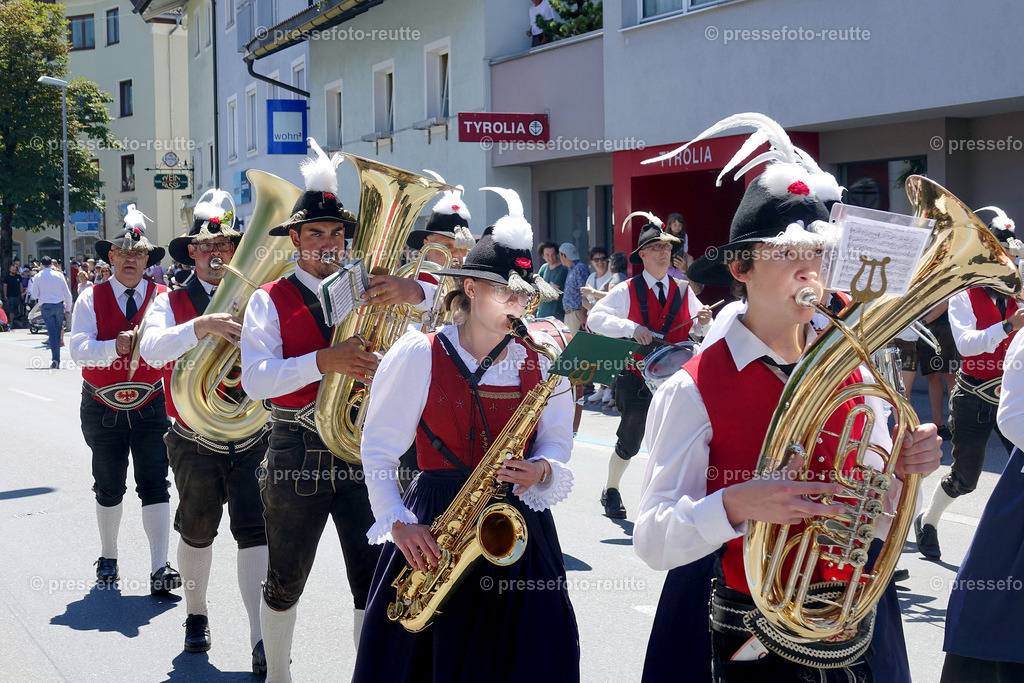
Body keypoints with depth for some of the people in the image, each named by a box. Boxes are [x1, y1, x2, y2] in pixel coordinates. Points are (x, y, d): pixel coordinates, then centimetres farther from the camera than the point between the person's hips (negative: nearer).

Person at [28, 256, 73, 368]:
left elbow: (34, 295, 3)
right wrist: (68, 308, 10)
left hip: (46, 307, -1)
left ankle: (55, 358, -15)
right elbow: (67, 293, 1)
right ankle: (57, 360, 15)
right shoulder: (58, 275, 1)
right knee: (58, 333, 10)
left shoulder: (38, 277, -1)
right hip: (59, 305, 1)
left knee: (52, 334, -3)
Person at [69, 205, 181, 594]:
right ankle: (108, 558, 32)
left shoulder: (162, 298, 1)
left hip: (150, 406, 0)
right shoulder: (91, 299, -1)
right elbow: (79, 349, -14)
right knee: (108, 488, 13)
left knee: (155, 485, -8)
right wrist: (116, 346, -31)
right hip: (102, 408, 1)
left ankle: (159, 569, -9)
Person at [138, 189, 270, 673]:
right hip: (196, 444, 0)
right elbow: (152, 350, -22)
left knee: (254, 532, -8)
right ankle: (196, 615, 38)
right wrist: (201, 326, -38)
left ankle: (261, 641, -9)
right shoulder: (173, 302, -2)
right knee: (197, 533, 16)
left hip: (253, 438, 0)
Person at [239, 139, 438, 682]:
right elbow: (255, 380, -15)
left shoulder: (366, 292, 9)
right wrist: (324, 361, -28)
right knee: (285, 582, 13)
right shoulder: (270, 301, -1)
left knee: (373, 583, -1)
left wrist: (413, 292, -18)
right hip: (296, 456, -1)